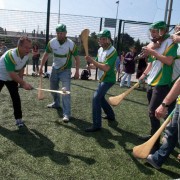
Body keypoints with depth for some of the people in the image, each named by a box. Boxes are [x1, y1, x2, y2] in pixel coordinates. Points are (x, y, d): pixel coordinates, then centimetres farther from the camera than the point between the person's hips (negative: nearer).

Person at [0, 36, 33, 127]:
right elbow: (12, 74, -38)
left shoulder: (26, 55, -15)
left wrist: (20, 81, -2)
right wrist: (24, 83, -40)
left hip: (12, 78, 5)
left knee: (16, 97, -2)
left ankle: (18, 118, 5)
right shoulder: (10, 55, -37)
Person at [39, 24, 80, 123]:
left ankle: (66, 114, -11)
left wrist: (77, 71, -14)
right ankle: (56, 103, 45)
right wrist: (41, 67, 3)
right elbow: (46, 55, 3)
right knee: (53, 88, 19)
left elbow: (77, 58, -10)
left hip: (65, 70, -5)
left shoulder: (71, 44, -19)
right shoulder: (52, 42, -10)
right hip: (55, 69, 5)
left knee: (66, 91, -14)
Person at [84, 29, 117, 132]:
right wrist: (92, 65, -12)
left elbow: (106, 68, -30)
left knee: (96, 98, -19)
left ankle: (97, 125, -15)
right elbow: (98, 64, 11)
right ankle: (111, 115, 41)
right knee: (100, 97, 22)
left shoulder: (112, 51, -20)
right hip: (103, 79, 10)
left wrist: (92, 60, -31)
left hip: (108, 79, -10)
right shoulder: (100, 50, 7)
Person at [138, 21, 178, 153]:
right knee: (152, 112, 15)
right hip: (151, 83, 9)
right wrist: (145, 74, 12)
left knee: (153, 112, -11)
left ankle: (156, 144, -3)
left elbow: (169, 61, -23)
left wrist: (152, 52, -20)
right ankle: (153, 135, 30)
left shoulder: (170, 42, -9)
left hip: (162, 84, -8)